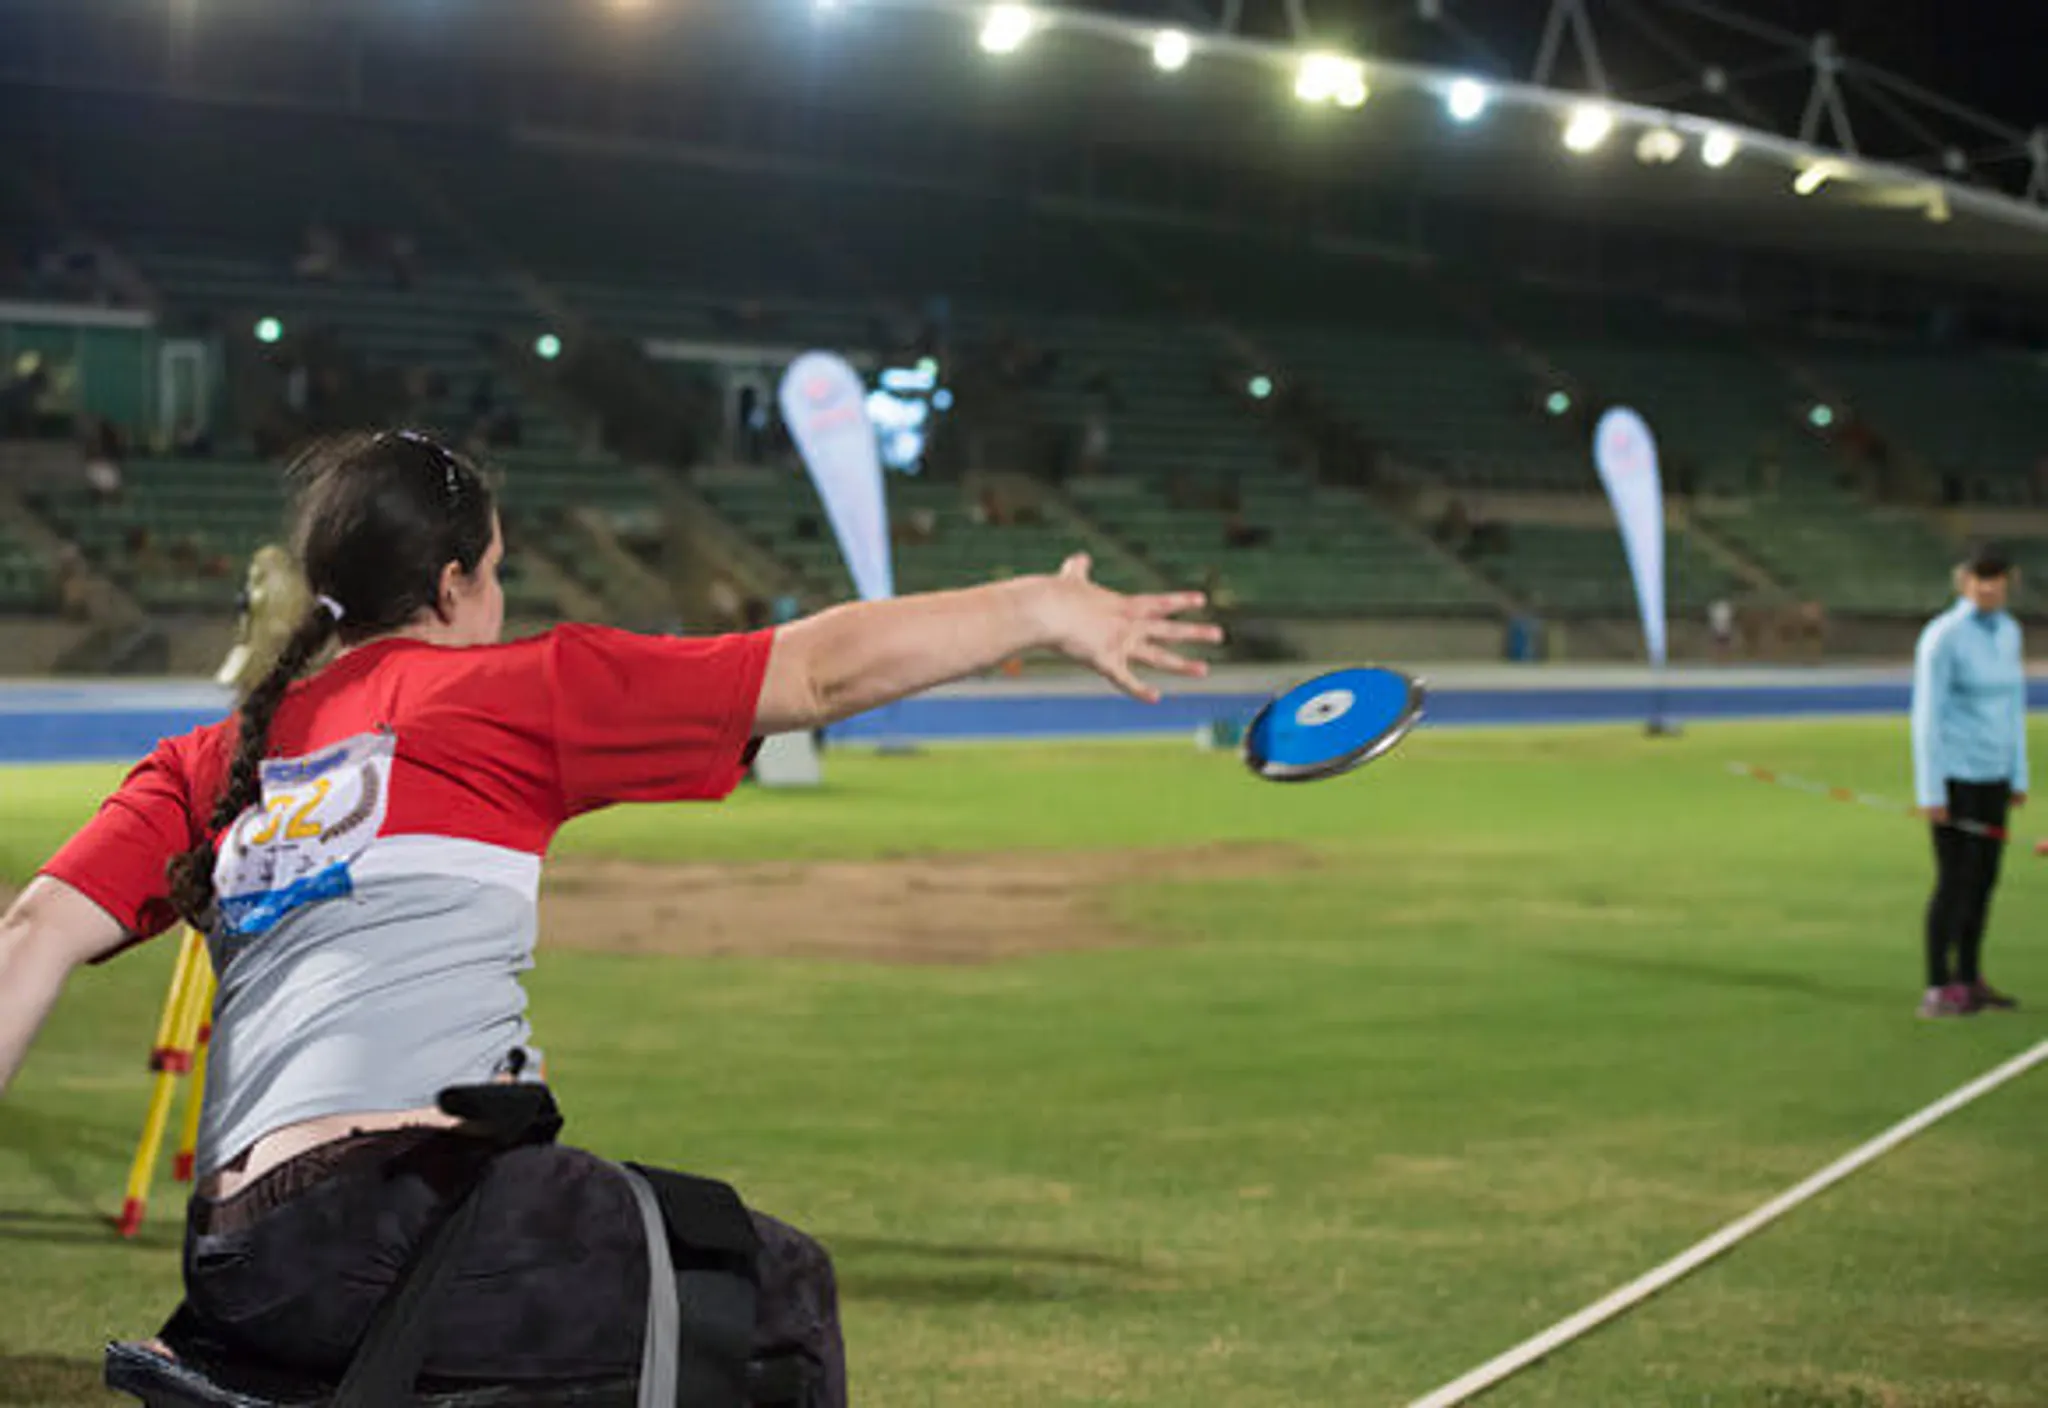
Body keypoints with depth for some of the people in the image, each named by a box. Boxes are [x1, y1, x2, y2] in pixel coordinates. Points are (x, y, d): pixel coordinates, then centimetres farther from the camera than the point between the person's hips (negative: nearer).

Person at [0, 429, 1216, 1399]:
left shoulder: (213, 761, 21)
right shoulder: (509, 691, 6)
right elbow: (821, 671, 7)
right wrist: (1039, 608, 16)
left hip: (240, 1272, 7)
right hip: (417, 1210, -7)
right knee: (780, 1286, 11)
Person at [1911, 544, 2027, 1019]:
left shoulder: (2008, 632, 8)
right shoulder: (1943, 636, -13)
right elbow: (1927, 716, -14)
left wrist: (2018, 776, 16)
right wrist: (1930, 792, -16)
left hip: (1993, 774, 7)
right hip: (1953, 773, -7)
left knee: (1984, 878, 10)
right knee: (1954, 881, -7)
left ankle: (1968, 980, 19)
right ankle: (1937, 991, -2)